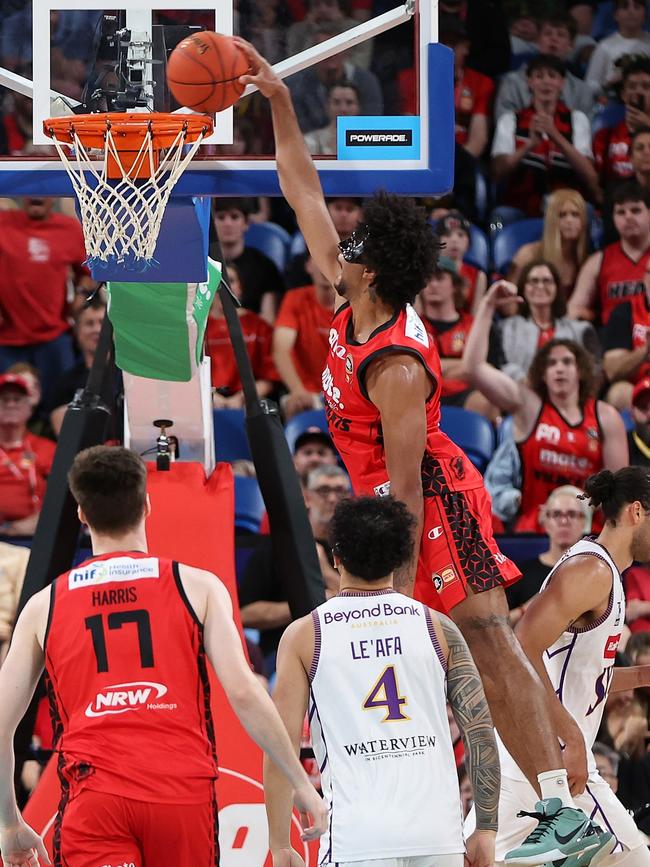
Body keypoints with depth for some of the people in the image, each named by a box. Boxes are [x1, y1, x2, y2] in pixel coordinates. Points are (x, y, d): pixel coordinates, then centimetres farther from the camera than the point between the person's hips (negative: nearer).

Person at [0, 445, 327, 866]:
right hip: (184, 793, 0)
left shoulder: (44, 606, 13)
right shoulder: (197, 586, 8)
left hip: (95, 800, 0)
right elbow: (243, 693, -1)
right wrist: (302, 784, 6)